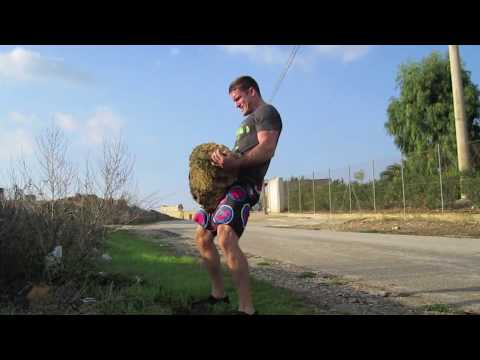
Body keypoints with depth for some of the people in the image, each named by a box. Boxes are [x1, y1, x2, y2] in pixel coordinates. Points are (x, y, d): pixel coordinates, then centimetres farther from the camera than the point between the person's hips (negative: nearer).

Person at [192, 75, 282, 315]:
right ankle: (218, 294, 23)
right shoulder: (249, 120, 30)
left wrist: (235, 163, -32)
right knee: (202, 237, 11)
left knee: (226, 238, -27)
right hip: (228, 183, 11)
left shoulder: (267, 112, 1)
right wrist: (223, 160, 10)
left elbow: (267, 149, -17)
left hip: (244, 184, -10)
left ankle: (247, 308, -23)